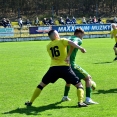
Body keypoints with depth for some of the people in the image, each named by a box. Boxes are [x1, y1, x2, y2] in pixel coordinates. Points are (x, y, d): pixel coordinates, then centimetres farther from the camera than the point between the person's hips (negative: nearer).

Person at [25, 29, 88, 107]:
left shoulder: (48, 46, 17)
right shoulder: (62, 41, 3)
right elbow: (71, 43, -16)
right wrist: (80, 48, -26)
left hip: (53, 68, 4)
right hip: (64, 67, -4)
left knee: (41, 85, 19)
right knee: (79, 85, 6)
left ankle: (30, 102, 21)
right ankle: (80, 102, -12)